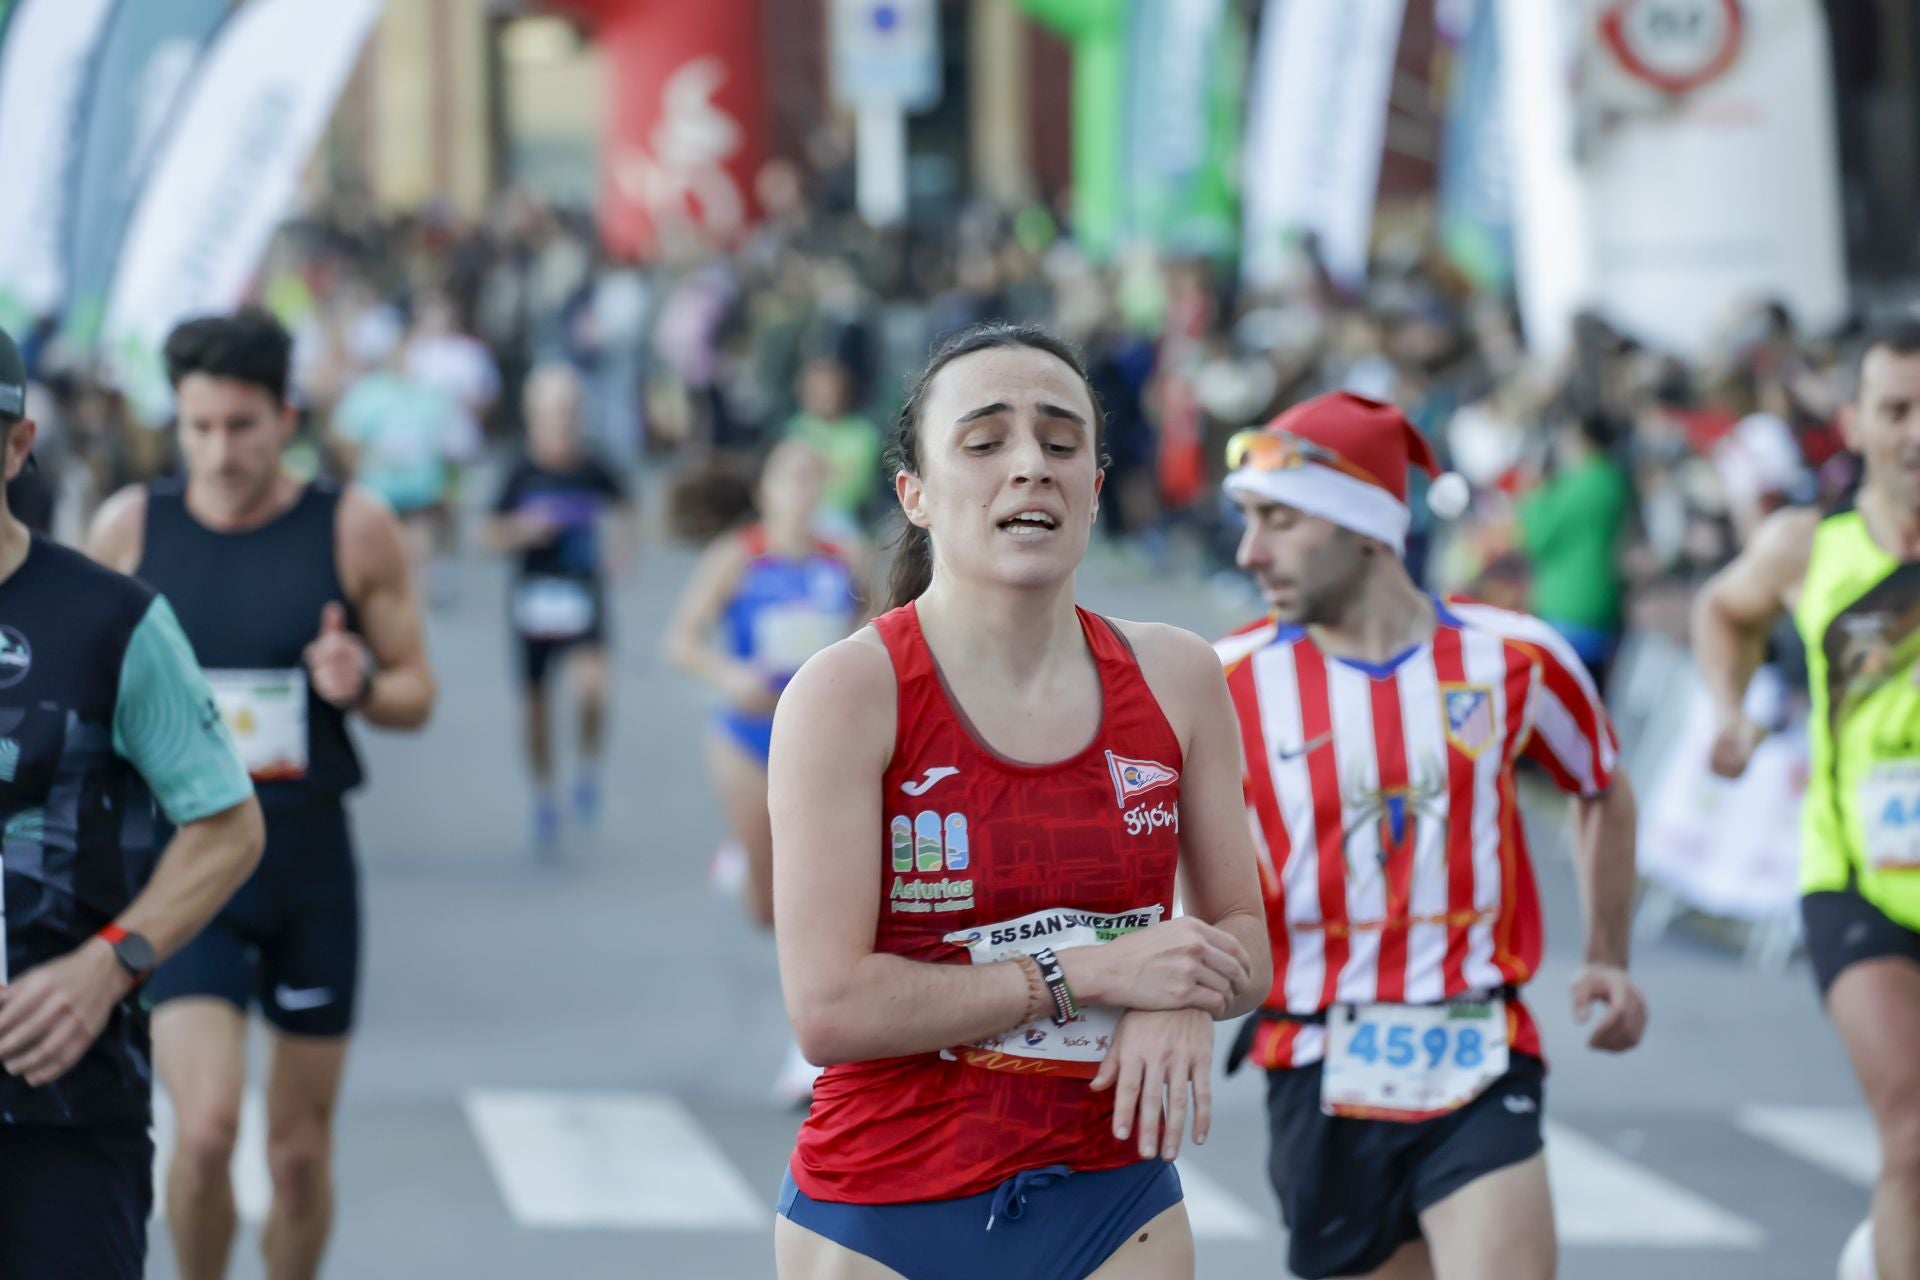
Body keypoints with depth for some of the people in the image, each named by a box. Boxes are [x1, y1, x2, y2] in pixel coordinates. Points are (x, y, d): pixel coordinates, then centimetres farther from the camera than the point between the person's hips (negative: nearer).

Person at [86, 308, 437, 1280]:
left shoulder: (354, 530, -3)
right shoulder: (130, 527, -2)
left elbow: (415, 690, 4)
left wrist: (358, 684, -17)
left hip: (310, 868, 1)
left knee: (301, 1151, 8)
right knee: (206, 1127, -17)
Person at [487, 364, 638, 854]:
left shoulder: (594, 471, -3)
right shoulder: (523, 474, -5)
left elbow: (626, 513, 16)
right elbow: (494, 535, 2)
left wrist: (622, 550, -1)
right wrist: (524, 529, -18)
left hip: (583, 592, -1)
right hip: (533, 594, 1)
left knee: (593, 684, -24)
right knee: (536, 701, 7)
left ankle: (589, 768, 2)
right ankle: (543, 799, 26)